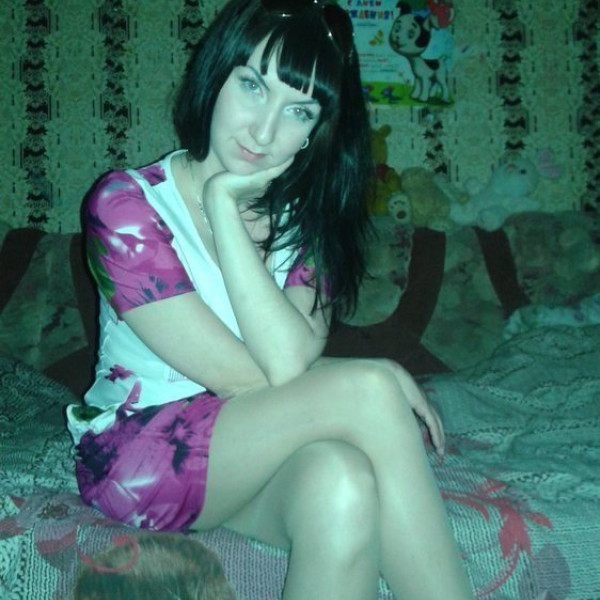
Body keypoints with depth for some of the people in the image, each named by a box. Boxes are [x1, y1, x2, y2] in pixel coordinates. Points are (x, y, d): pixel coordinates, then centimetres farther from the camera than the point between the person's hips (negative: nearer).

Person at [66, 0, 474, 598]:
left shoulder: (304, 216, 1)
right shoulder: (125, 205, -13)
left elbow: (291, 364, -20)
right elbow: (241, 377, -19)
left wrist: (224, 204, -19)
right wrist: (375, 376, -16)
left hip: (249, 458, 4)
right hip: (135, 455, -3)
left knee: (341, 481, -34)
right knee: (367, 389, -27)